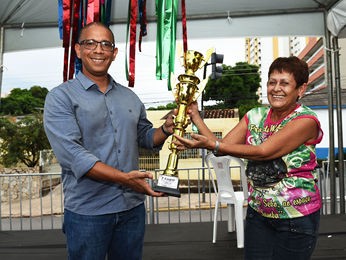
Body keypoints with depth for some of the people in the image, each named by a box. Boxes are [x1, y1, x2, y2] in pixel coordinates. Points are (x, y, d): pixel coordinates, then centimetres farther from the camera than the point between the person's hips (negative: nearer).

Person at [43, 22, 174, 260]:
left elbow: (145, 137, 17)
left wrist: (165, 130, -4)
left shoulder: (129, 97, 10)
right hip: (87, 212, -4)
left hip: (133, 207, 5)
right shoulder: (61, 97, -7)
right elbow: (71, 153, -18)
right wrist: (124, 178, -26)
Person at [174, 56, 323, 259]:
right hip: (258, 212, 4)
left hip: (297, 219, -4)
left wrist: (211, 144, -32)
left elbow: (263, 152, -26)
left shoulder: (306, 120, -16)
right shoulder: (255, 116, 0)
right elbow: (222, 146, -6)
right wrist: (195, 116, -12)